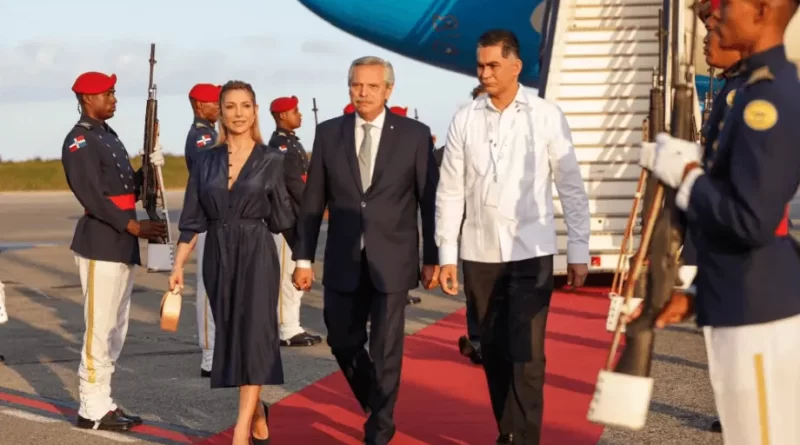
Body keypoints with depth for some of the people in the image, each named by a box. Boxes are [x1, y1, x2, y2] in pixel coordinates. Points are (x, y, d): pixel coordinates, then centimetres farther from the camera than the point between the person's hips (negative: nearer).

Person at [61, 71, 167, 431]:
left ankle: (103, 402, 20)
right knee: (99, 329, -7)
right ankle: (92, 411, -1)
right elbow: (90, 195, -20)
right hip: (100, 245, -10)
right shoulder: (79, 141, -11)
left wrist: (149, 168, -1)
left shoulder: (109, 136, 18)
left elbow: (130, 188, 16)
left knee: (116, 329, 13)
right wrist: (133, 225, -23)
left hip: (122, 245, 10)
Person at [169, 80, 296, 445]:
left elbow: (281, 220, 4)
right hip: (218, 257, 3)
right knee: (231, 337, 10)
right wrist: (178, 266, 2)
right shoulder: (205, 161, 5)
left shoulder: (272, 160, -1)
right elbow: (192, 220, 6)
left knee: (252, 336, -11)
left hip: (257, 256, -3)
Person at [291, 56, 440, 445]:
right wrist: (303, 258, 3)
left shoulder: (414, 134, -3)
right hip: (343, 261, 3)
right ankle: (376, 406, 38)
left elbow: (430, 200, 0)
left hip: (391, 261, -3)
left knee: (385, 350, 2)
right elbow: (312, 202, 5)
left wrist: (432, 258, -2)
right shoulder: (328, 133, 3)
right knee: (343, 342, 11)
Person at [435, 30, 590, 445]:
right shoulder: (464, 120, 2)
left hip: (531, 253, -3)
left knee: (525, 354, -7)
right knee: (493, 352, 9)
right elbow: (450, 192, 5)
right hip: (479, 254, 3)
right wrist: (446, 254, 2)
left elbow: (571, 187, 0)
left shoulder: (547, 116, -3)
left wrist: (578, 251, -1)